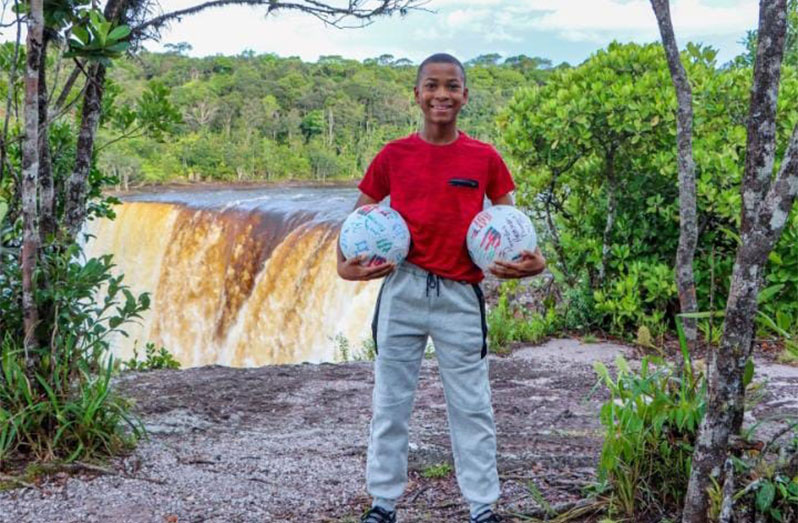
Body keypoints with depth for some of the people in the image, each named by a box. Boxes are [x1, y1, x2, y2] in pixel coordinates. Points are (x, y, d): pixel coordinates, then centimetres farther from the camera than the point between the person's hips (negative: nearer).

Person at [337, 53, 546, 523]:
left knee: (472, 407, 6)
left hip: (460, 295, 0)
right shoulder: (392, 156, 1)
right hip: (402, 289, 1)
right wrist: (346, 264, -8)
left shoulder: (486, 159, 1)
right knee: (390, 403, 9)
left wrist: (530, 261, -13)